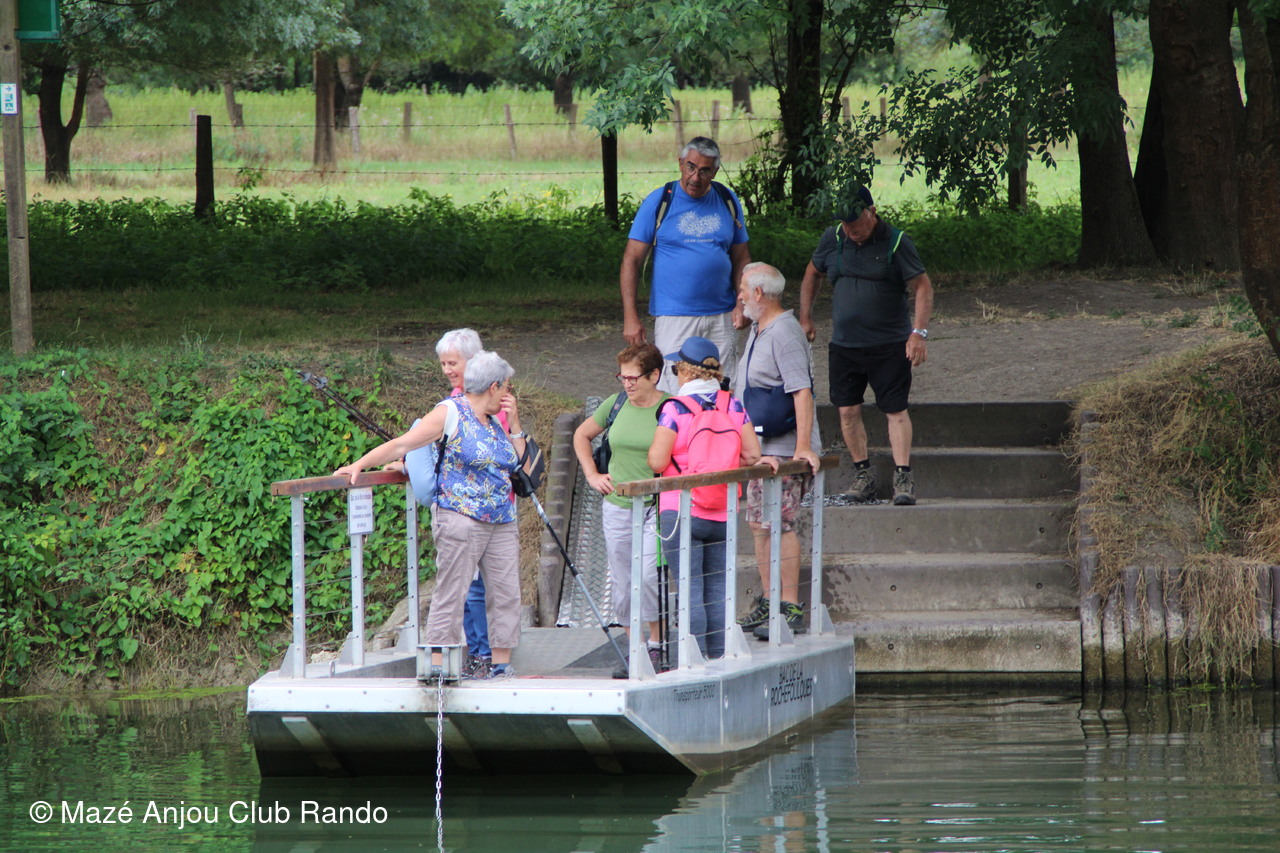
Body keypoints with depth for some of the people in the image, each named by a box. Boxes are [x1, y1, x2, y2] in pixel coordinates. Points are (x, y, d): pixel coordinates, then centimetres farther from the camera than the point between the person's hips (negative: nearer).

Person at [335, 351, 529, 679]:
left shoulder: (495, 422, 18)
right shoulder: (450, 413, -3)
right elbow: (402, 445, -7)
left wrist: (514, 424, 12)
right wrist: (359, 465, -14)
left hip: (502, 522, 7)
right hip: (460, 519, -7)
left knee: (506, 593, 3)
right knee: (451, 592, -8)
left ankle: (502, 664, 9)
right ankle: (436, 665, -7)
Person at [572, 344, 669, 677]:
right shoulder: (616, 404, 6)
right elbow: (581, 436, 22)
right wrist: (592, 475, 13)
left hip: (656, 508, -4)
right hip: (617, 507, 4)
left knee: (646, 574, -18)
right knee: (622, 583, 6)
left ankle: (657, 644, -2)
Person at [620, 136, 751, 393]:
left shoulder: (728, 201, 9)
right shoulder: (659, 201, -1)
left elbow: (741, 258, 15)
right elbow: (631, 260, -1)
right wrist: (630, 317, -9)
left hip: (721, 317, 3)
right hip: (673, 316, -3)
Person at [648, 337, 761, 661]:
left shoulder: (675, 409, -13)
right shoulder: (733, 405, 1)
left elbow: (657, 461, -17)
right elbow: (753, 456, 0)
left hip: (682, 512, -5)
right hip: (723, 513, 5)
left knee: (691, 589, -1)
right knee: (718, 586, 12)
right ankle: (719, 658, 15)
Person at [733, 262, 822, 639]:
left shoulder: (784, 333, -17)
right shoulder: (758, 331, 16)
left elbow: (802, 392, -24)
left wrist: (803, 446, -31)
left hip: (784, 449, -11)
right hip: (762, 448, 11)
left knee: (778, 524, -12)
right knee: (759, 523, 14)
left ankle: (792, 609, -12)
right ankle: (768, 603, 21)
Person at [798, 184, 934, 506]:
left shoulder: (896, 243, -8)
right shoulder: (833, 239, 5)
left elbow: (922, 287, -7)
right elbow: (812, 275, 21)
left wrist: (919, 332, -17)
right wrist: (805, 318, 18)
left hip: (889, 345, -4)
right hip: (843, 344, 4)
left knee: (896, 410, -7)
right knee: (848, 411, 1)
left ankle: (903, 476, -7)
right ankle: (863, 473, 13)